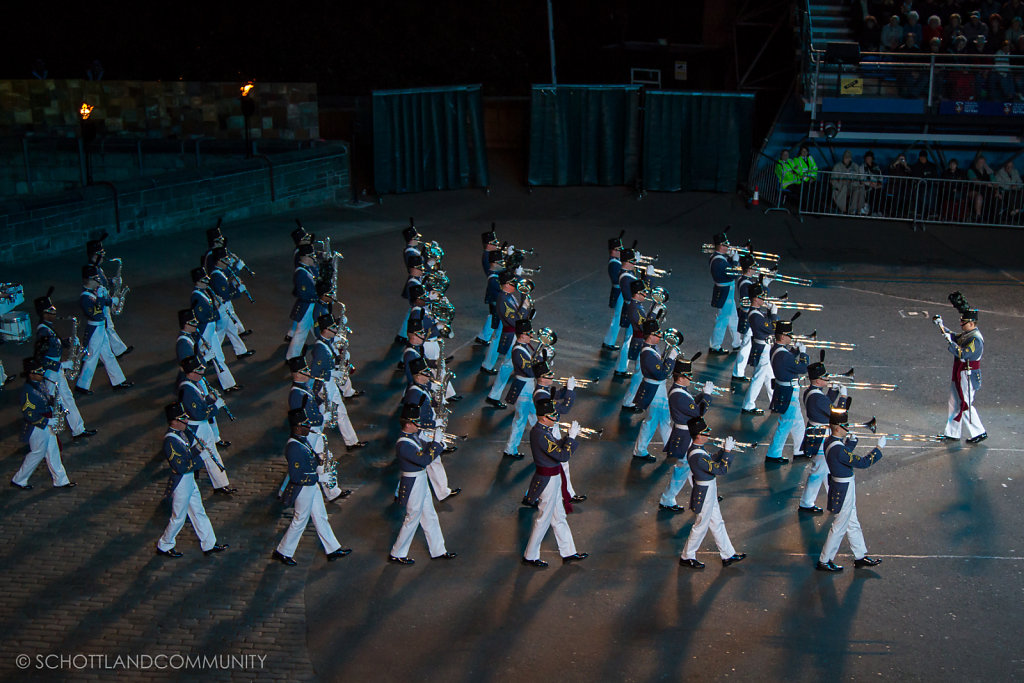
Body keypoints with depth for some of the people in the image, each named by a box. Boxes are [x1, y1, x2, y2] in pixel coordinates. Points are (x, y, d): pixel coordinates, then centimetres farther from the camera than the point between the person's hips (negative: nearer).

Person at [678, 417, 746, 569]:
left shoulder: (695, 449, 0)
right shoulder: (698, 456, -32)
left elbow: (711, 462, 15)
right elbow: (721, 469, -28)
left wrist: (723, 450, 5)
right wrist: (727, 451, -21)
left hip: (709, 491, 10)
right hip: (705, 493, -10)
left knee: (717, 524, 19)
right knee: (701, 526, 7)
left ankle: (728, 555, 31)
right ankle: (687, 557, 23)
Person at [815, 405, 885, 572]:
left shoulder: (830, 441, 0)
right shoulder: (837, 448, -30)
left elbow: (847, 452, 19)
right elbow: (863, 462, -26)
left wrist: (852, 438, 5)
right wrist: (879, 448, -17)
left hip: (839, 488, 10)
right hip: (844, 490, -10)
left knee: (852, 524, 21)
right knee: (839, 528, 5)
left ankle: (860, 557, 35)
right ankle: (824, 562, 17)